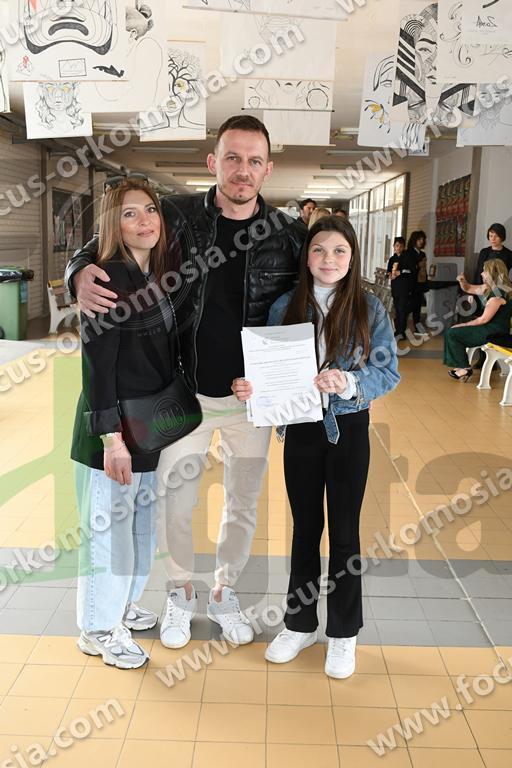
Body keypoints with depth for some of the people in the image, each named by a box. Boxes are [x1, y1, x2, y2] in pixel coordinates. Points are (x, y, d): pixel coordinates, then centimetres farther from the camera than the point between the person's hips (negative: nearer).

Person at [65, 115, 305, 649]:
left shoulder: (286, 235, -4)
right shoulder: (177, 216, -7)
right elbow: (102, 247, 2)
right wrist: (82, 274, -22)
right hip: (185, 393, -1)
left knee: (243, 505, 15)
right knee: (176, 503, 12)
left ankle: (224, 591, 40)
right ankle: (181, 593, 38)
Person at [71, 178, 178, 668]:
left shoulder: (159, 277, 7)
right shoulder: (106, 280, -16)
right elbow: (97, 365, -19)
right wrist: (111, 437, -22)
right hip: (114, 428, -8)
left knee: (143, 522, 19)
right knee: (108, 526, 5)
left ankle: (124, 605, 39)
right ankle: (99, 629, 23)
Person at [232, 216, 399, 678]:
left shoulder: (369, 309, -5)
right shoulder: (286, 307, 0)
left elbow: (388, 371, -9)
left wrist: (349, 382, -27)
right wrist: (247, 387, -20)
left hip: (349, 428, -2)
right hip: (301, 428, 2)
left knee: (344, 531, 8)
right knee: (306, 527, 14)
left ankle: (343, 634, 25)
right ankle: (300, 624, 31)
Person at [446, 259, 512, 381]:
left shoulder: (498, 294, -23)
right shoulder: (489, 288, 8)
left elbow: (484, 319, -21)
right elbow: (468, 289, 21)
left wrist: (464, 325, -10)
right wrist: (462, 281, -2)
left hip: (495, 332, -10)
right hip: (491, 327, 10)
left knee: (452, 333, -9)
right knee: (454, 331, 14)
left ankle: (465, 368, -1)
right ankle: (461, 365, 10)